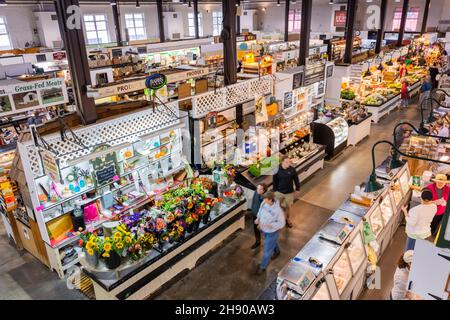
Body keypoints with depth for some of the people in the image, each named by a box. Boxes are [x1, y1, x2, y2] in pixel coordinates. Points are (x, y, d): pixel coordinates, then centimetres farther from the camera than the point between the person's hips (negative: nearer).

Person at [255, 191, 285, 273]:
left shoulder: (278, 210, -36)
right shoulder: (264, 203, -19)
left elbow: (282, 223, -24)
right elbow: (261, 210, 4)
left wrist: (270, 225, -36)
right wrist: (258, 218, -9)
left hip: (272, 231, -6)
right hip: (264, 229, 6)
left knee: (267, 250, 9)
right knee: (272, 242, 34)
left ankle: (263, 266, 31)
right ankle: (276, 251, 64)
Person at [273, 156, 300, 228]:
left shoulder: (292, 169, -14)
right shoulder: (277, 170, -16)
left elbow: (296, 179, -1)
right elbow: (275, 181, -5)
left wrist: (297, 189, 4)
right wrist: (274, 190, -1)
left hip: (289, 192, 0)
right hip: (279, 192, 0)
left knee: (288, 207, 18)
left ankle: (288, 219, 43)